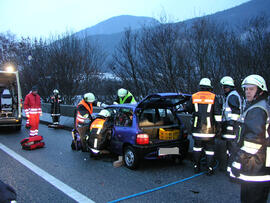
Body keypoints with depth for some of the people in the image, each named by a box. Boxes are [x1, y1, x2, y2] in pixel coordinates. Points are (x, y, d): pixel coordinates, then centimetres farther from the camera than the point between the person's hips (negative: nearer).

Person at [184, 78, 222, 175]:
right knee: (209, 148, 8)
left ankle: (196, 167, 19)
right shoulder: (213, 97, -1)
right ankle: (210, 169, 11)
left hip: (197, 128, 2)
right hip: (209, 128, -2)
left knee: (197, 146, 15)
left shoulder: (194, 97, 3)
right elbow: (218, 114, -2)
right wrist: (218, 126, 5)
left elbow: (187, 109, 13)